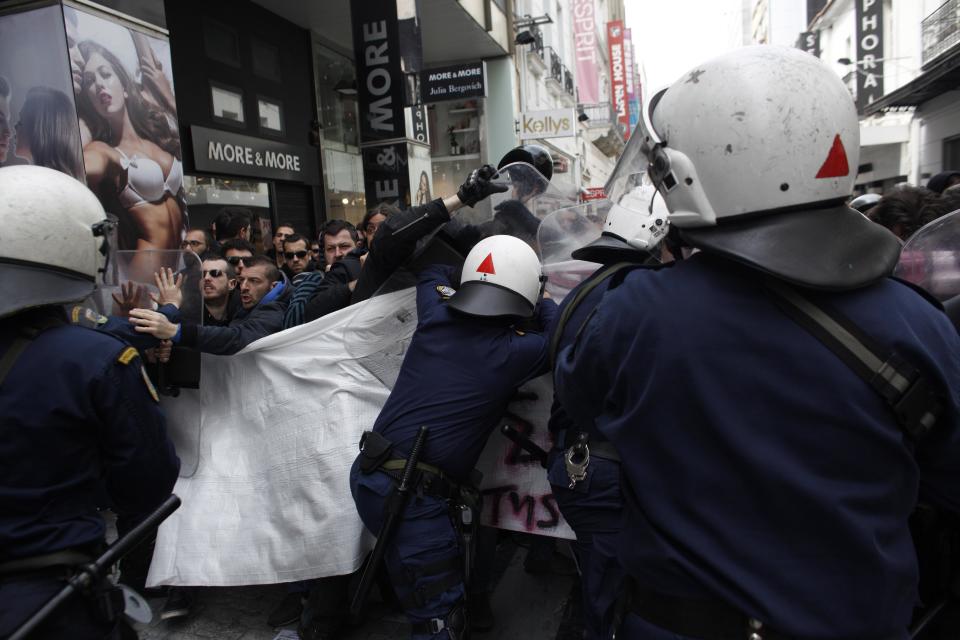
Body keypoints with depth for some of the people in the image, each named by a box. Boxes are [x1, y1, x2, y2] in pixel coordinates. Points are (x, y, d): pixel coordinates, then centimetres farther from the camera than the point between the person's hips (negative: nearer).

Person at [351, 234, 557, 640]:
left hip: (368, 475, 7)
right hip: (414, 496, -7)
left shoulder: (434, 317, 2)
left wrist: (470, 278, 27)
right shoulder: (514, 352, -11)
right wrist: (539, 299, 19)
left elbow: (433, 272, 24)